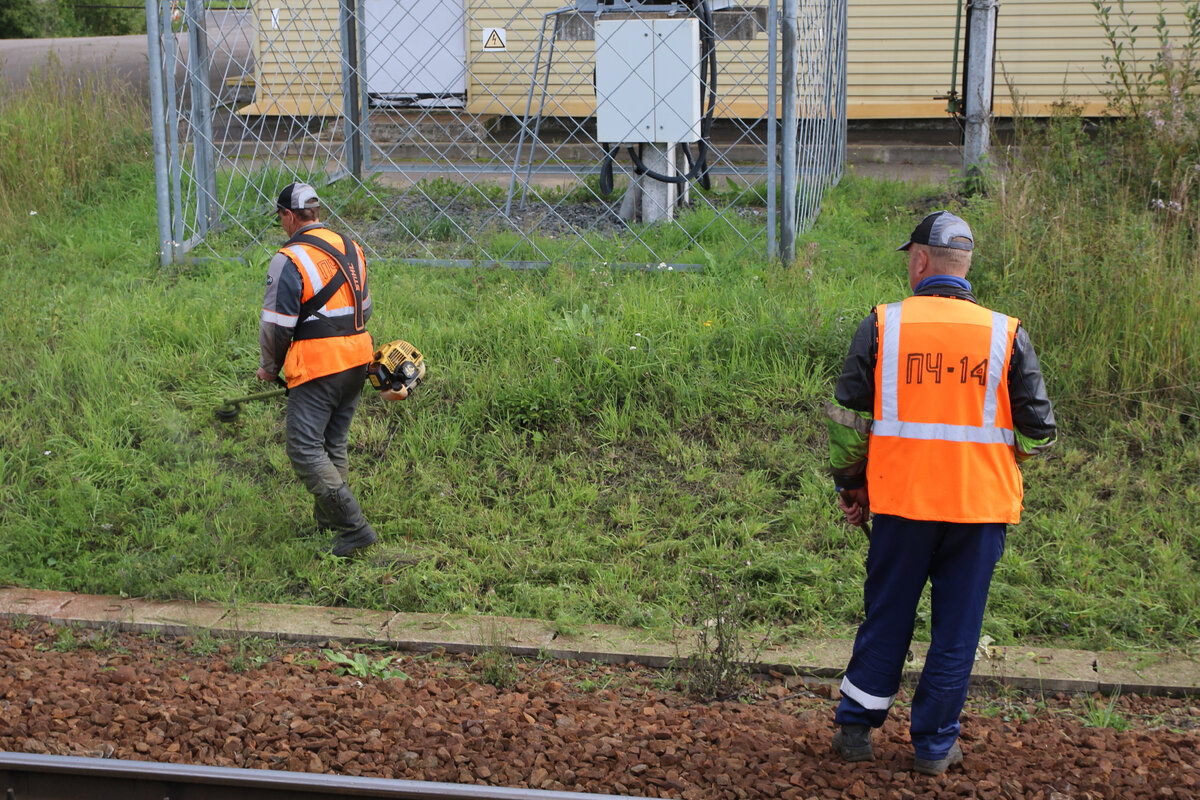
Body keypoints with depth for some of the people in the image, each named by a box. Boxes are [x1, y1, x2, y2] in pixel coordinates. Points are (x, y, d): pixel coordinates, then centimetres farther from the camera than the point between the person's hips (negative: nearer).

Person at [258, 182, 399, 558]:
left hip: (316, 370, -8)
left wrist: (269, 367, 4)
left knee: (305, 450, -5)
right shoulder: (351, 249, 12)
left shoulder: (290, 259, -13)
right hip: (357, 359, 8)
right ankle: (327, 523, 26)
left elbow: (276, 324, -12)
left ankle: (354, 527, -10)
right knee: (333, 445, 17)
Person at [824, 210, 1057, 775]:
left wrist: (849, 485, 12)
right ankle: (934, 745, 19)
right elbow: (1038, 431, 1)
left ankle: (855, 728, 24)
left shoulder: (881, 325, -3)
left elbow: (847, 416, 0)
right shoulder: (1005, 335, -2)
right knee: (956, 628, 11)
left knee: (886, 620, 15)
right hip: (979, 506, 0)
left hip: (900, 501, 0)